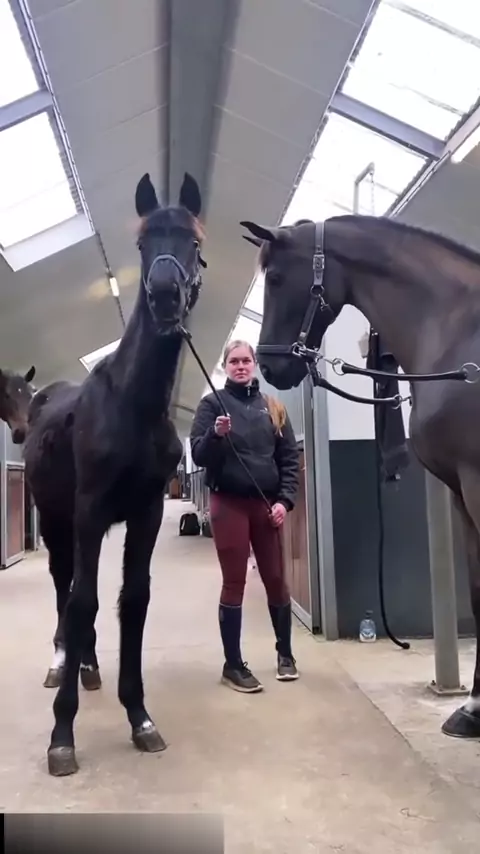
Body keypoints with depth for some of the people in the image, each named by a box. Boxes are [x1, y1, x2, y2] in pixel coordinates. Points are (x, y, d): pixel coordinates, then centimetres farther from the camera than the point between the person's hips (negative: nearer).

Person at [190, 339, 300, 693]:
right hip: (229, 504, -3)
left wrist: (285, 499, -5)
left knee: (277, 580, 10)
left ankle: (285, 653, 28)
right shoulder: (213, 403, -1)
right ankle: (233, 665, 12)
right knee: (234, 583, 1)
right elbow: (198, 455, -6)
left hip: (267, 504, 3)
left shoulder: (273, 407, 7)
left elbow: (290, 457, 6)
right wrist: (216, 434, -25)